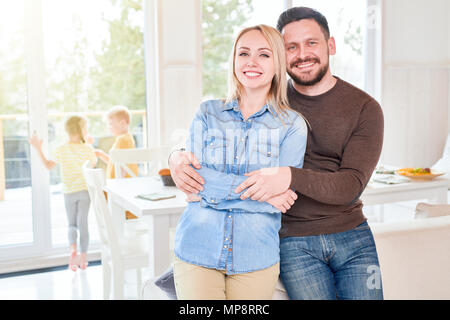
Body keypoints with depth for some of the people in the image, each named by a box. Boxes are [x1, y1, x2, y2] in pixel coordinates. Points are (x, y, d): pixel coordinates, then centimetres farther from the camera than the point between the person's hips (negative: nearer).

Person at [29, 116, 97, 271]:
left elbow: (48, 165, 2)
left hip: (69, 193, 0)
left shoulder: (61, 150, -10)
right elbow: (94, 163, 9)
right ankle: (83, 258, 13)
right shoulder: (88, 149, -10)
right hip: (85, 191, 0)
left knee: (72, 224, 14)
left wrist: (38, 149, 6)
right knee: (83, 223, 9)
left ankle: (73, 248, -11)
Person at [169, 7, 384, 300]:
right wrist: (179, 157, -16)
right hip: (293, 241, 0)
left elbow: (352, 185, -15)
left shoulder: (364, 107, -3)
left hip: (352, 237, 1)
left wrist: (291, 177, -32)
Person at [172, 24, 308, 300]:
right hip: (196, 251, 1)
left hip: (256, 259, 0)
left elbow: (281, 198, -9)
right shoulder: (208, 113, 5)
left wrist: (208, 191, -13)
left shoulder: (292, 125, 0)